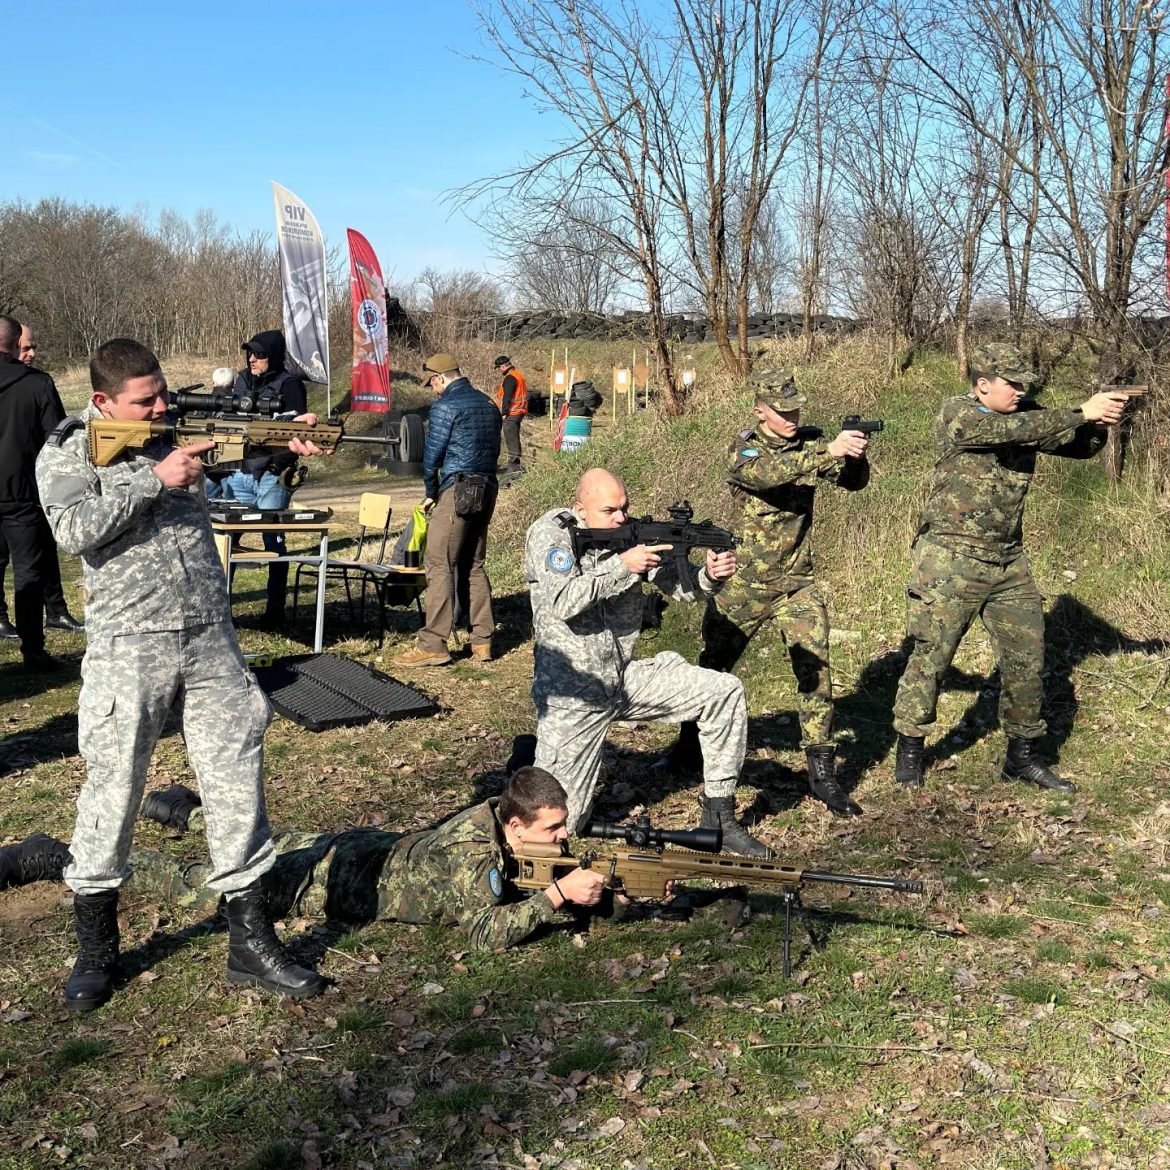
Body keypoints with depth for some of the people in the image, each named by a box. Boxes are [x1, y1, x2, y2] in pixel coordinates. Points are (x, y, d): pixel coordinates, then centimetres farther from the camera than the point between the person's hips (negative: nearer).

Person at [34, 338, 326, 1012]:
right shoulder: (68, 452, -1)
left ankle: (252, 945, 17)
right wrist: (155, 479, -19)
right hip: (129, 650, -4)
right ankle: (97, 952, 24)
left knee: (239, 785, 5)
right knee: (113, 792, 5)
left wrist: (286, 444, -16)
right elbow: (74, 530, -17)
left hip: (212, 641, 4)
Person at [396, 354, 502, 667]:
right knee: (474, 566, 13)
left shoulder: (446, 406, -8)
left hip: (457, 491, -8)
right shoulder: (488, 405, 16)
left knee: (440, 565, -5)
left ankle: (433, 645, -6)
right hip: (487, 490, 8)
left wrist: (430, 493, 7)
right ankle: (482, 641, 13)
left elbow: (432, 454, -7)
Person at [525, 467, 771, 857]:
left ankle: (719, 816, 1)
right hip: (571, 694, -5)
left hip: (627, 677, 5)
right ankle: (534, 760, 30)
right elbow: (563, 603, -26)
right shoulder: (550, 534, -12)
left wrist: (711, 576, -24)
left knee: (726, 691, -9)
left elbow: (679, 584, -2)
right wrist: (622, 567, -28)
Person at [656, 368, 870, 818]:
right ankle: (689, 748, 33)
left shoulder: (810, 442, 2)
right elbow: (763, 473, -32)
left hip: (798, 585, 2)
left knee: (815, 669, -8)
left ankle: (822, 773, -1)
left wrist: (853, 453, -26)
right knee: (713, 667, 12)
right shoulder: (743, 448, -11)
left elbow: (854, 481, -2)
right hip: (743, 585, -2)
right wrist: (829, 451, -43)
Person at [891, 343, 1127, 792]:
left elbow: (1080, 447, 7)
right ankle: (909, 751, 17)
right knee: (930, 658, 1)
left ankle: (1021, 757, 21)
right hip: (952, 561, -6)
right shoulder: (956, 414, -12)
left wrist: (1100, 424, -14)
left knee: (1026, 659, 8)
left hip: (1008, 562, 7)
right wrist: (1081, 412, -25)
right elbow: (1011, 431, -26)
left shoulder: (1027, 416, 8)